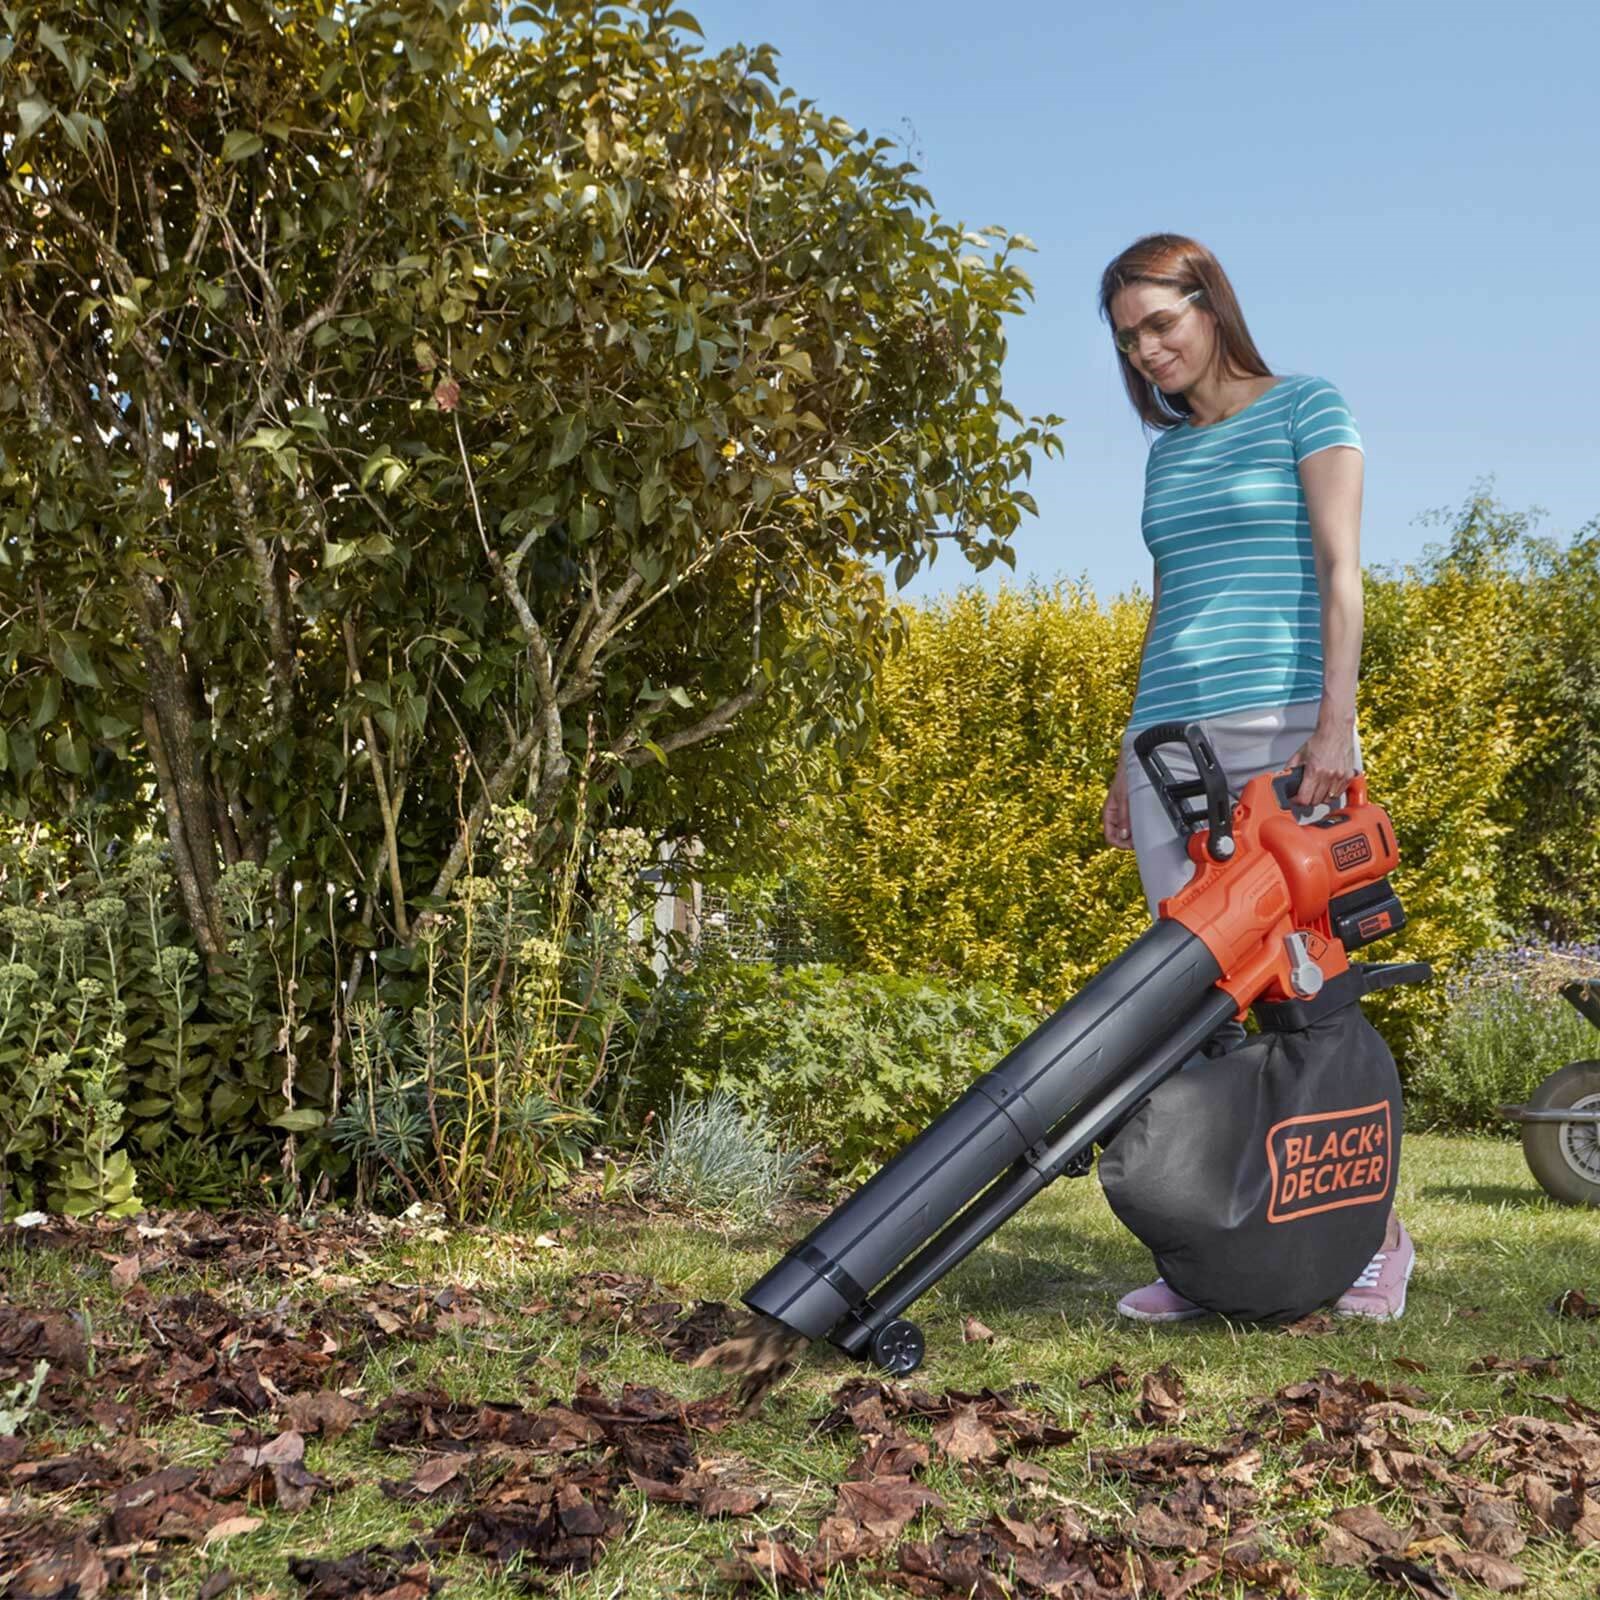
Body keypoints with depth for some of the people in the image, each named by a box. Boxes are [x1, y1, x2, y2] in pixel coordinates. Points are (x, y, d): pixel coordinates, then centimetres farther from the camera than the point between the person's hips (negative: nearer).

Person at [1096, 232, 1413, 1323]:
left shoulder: (1306, 408, 4)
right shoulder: (1167, 454, 21)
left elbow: (1340, 569, -6)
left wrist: (1336, 721, -18)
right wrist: (1130, 764, 18)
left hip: (1279, 726, -6)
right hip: (1170, 733, 6)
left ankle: (1375, 1236, 8)